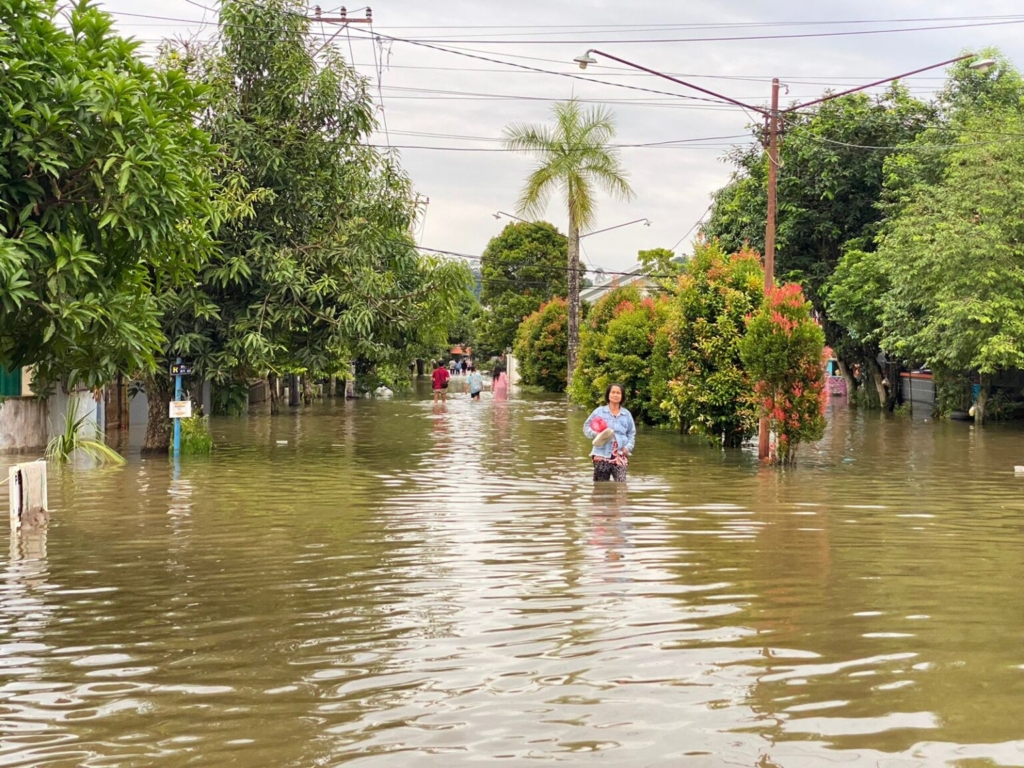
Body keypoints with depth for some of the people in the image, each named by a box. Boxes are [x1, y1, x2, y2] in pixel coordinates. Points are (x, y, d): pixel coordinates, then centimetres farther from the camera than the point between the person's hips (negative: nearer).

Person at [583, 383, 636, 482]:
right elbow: (586, 426, 6)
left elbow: (631, 433, 16)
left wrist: (628, 447, -1)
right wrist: (595, 434, -14)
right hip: (602, 455, -1)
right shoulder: (599, 411, 2)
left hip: (620, 456, 1)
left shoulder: (626, 414, 8)